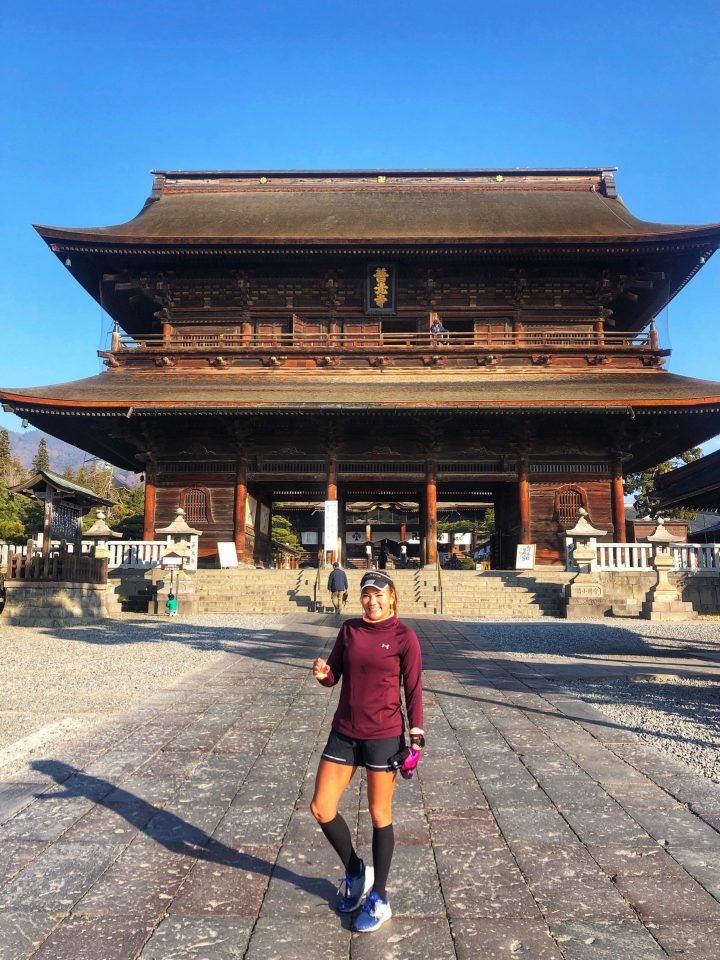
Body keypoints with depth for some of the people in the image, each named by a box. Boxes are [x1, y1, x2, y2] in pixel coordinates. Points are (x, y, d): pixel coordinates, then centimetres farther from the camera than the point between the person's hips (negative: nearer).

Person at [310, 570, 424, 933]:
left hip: (384, 736, -5)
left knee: (379, 815, 7)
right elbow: (334, 675, 8)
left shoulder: (404, 637, -9)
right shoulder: (349, 629, 3)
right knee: (321, 808, 6)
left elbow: (413, 690, -5)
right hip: (344, 733, 5)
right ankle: (355, 872, 31)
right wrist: (323, 673, -15)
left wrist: (416, 737, -8)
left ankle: (378, 899, 27)